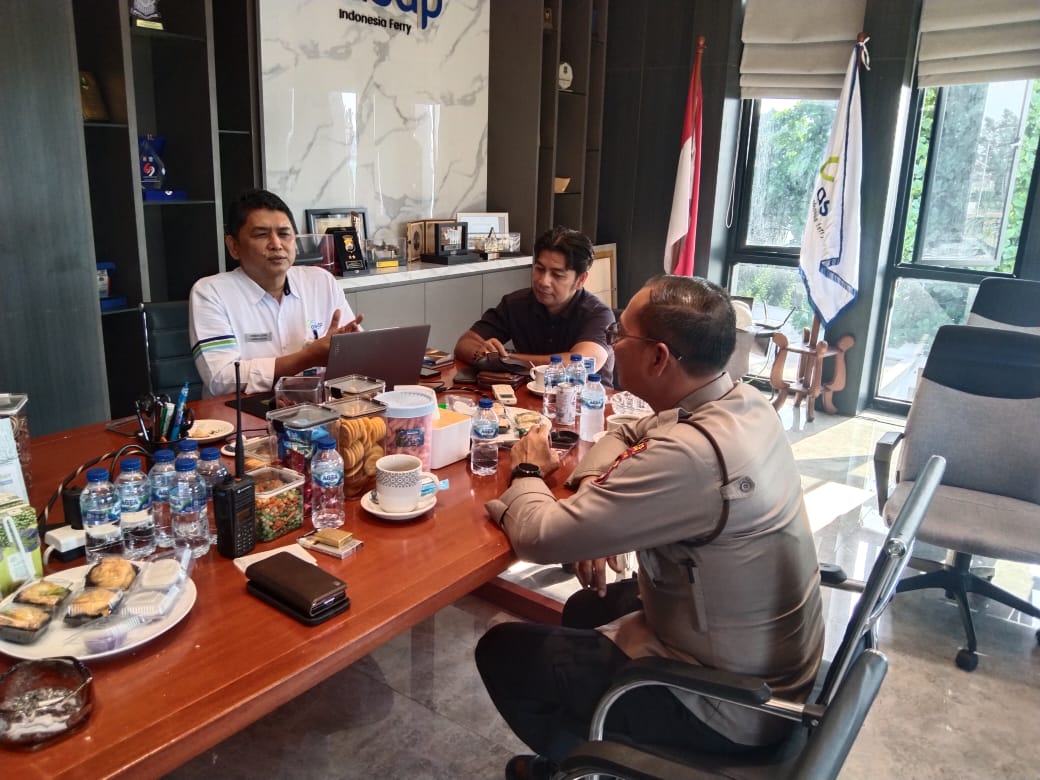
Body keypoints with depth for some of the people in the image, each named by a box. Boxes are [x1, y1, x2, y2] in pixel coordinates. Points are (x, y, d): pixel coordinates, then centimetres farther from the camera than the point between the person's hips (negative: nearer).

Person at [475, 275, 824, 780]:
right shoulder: (743, 403, -6)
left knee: (502, 652, 2)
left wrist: (528, 474, -8)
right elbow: (627, 436, 11)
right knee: (586, 608, 26)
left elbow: (539, 536, -29)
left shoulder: (690, 455, -35)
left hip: (729, 702, -8)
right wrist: (592, 502, -7)